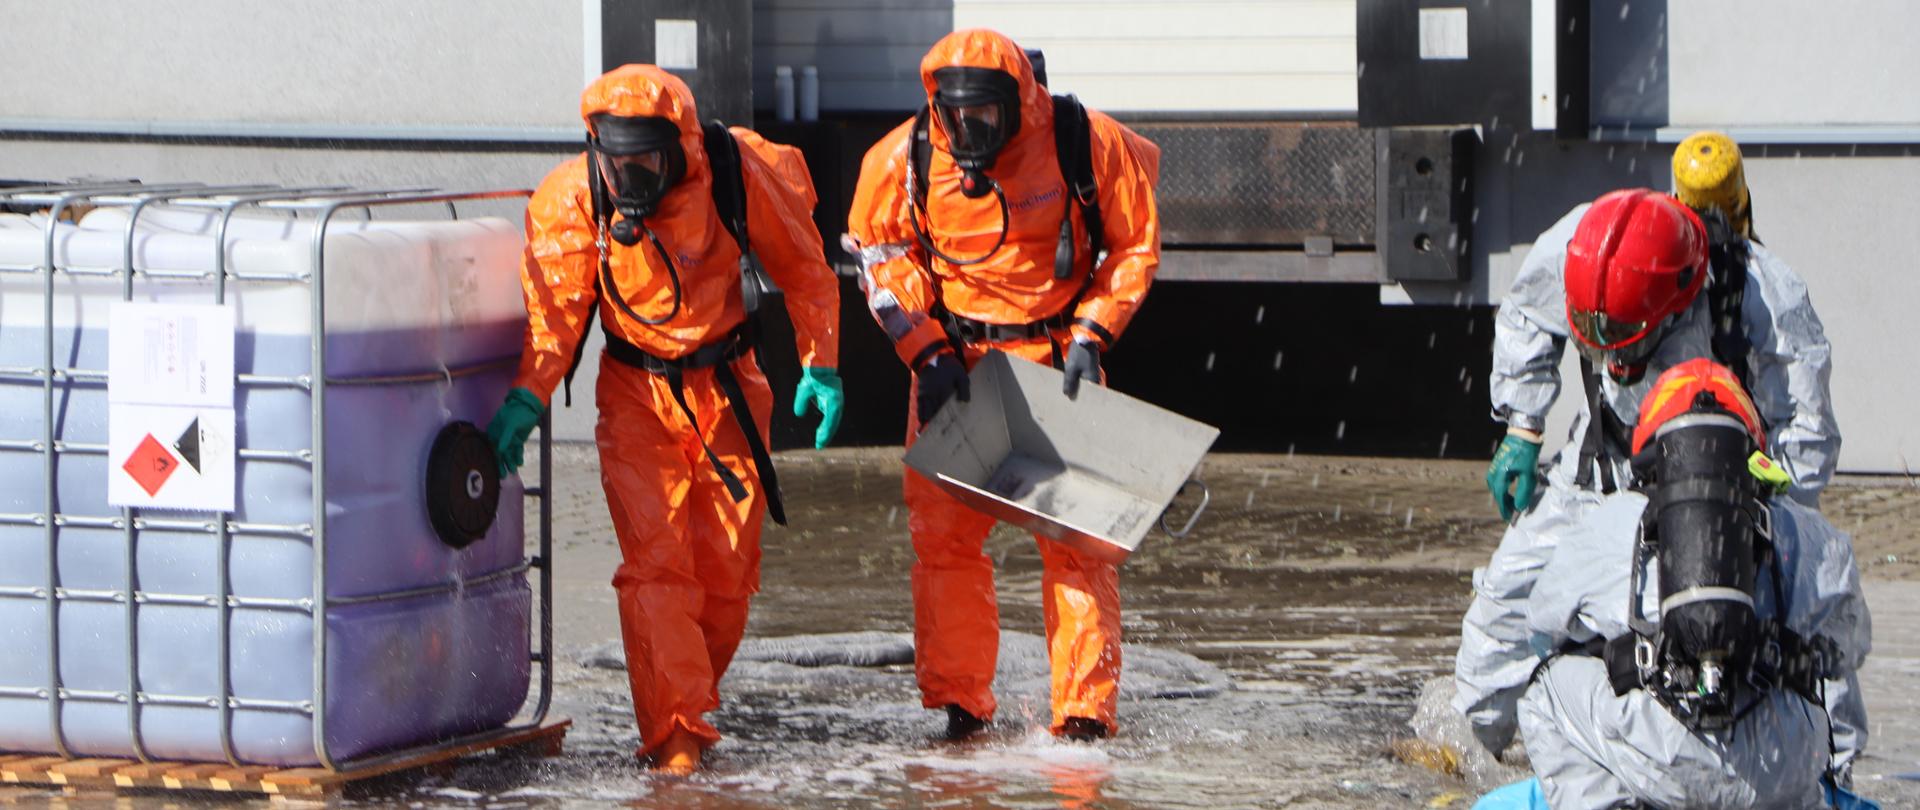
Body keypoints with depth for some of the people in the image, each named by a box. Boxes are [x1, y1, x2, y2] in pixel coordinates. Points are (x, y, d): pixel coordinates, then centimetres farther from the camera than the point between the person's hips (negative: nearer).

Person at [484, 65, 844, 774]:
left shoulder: (744, 175, -17)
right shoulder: (574, 201, -16)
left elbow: (803, 269, -2)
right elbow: (554, 307, -13)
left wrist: (821, 367, -3)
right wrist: (527, 396, -27)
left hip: (726, 387, 1)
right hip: (635, 393, -1)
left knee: (727, 567, 4)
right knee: (654, 562, -13)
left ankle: (693, 699, 27)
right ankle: (675, 734, -13)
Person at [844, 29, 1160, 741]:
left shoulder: (1086, 145, -16)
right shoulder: (903, 161, -12)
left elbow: (1135, 243, -3)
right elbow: (880, 257, 3)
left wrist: (1091, 336, -12)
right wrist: (925, 352, -7)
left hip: (1059, 356, -1)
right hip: (953, 355, 1)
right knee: (944, 529, -3)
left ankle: (1087, 710, -2)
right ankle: (959, 703, 7)